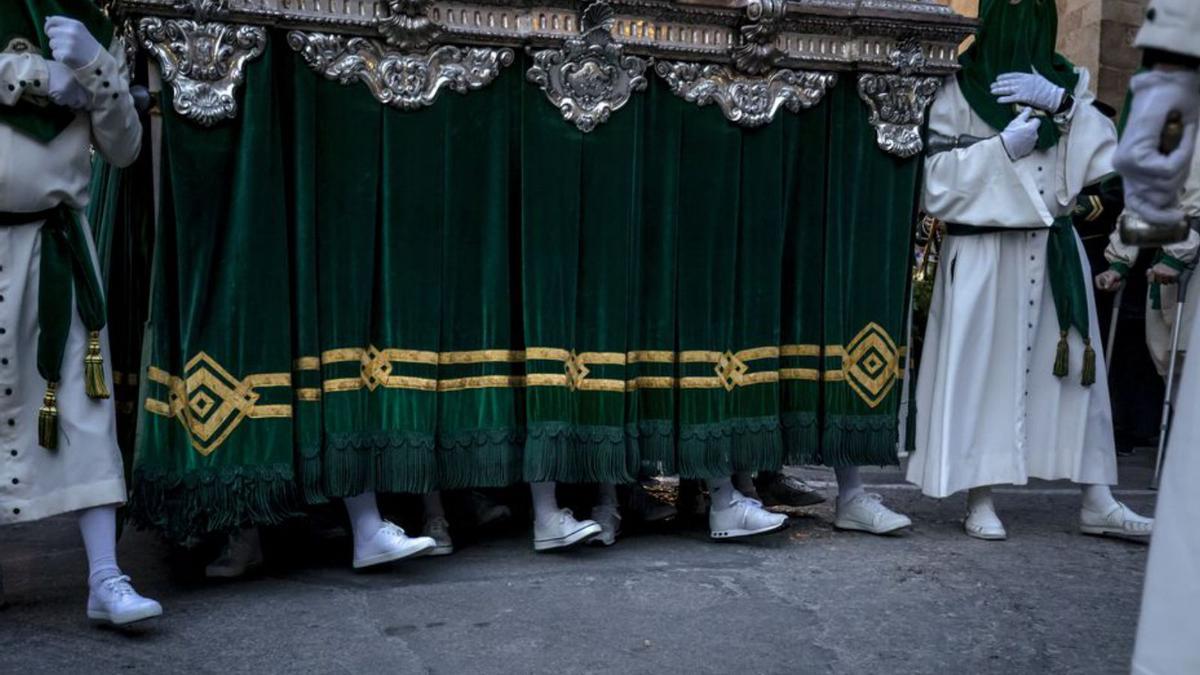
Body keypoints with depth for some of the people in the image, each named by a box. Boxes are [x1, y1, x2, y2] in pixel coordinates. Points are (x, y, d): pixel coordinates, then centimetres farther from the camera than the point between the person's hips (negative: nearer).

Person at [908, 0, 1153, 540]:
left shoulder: (1063, 81, 10)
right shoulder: (960, 89, -2)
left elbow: (1108, 147, -1)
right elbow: (934, 177, -7)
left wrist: (1060, 102, -14)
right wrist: (1001, 147, -16)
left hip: (1055, 250, 4)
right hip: (984, 253, -4)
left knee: (1077, 367, 5)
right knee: (981, 369, -2)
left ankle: (1096, 502, 14)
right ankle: (979, 500, 9)